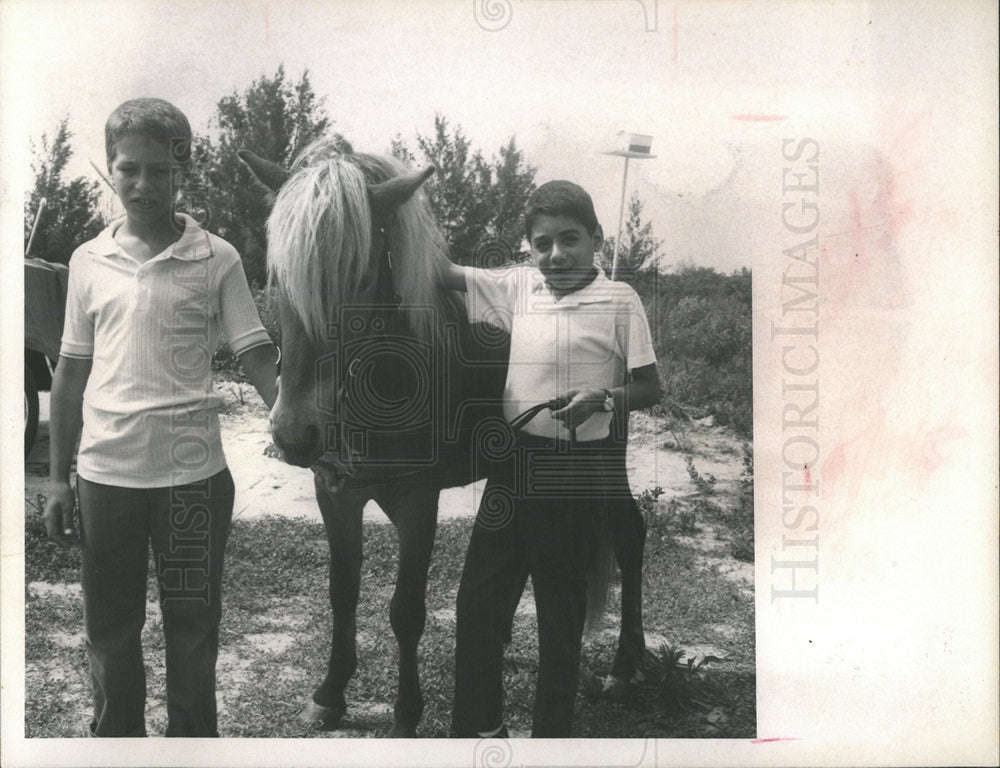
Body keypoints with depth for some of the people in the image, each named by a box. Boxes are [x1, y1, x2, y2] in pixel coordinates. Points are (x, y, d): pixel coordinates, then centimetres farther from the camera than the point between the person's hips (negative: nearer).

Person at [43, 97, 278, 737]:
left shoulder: (217, 259, -2)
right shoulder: (89, 261, 6)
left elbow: (258, 357, -4)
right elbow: (72, 373, 11)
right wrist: (58, 478, 9)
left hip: (192, 473, -2)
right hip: (104, 474, 3)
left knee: (193, 635, 8)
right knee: (109, 635, 15)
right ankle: (117, 736, 34)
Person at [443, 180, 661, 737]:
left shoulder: (619, 300, -6)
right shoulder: (518, 287, 6)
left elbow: (650, 388, -4)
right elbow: (444, 273, 4)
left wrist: (604, 399, -21)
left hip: (580, 471, -4)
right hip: (516, 460, 5)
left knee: (561, 608, 8)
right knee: (478, 599, 8)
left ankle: (553, 733, 25)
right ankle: (480, 727, 25)